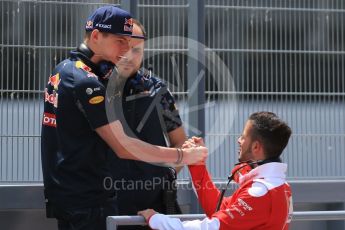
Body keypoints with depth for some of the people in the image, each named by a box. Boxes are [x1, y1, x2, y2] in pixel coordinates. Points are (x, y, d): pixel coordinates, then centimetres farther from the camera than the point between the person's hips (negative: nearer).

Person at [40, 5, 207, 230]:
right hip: (88, 198, -10)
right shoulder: (86, 83, -19)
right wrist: (182, 156, -19)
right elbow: (124, 147, -22)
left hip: (62, 192, 10)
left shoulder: (62, 70, 10)